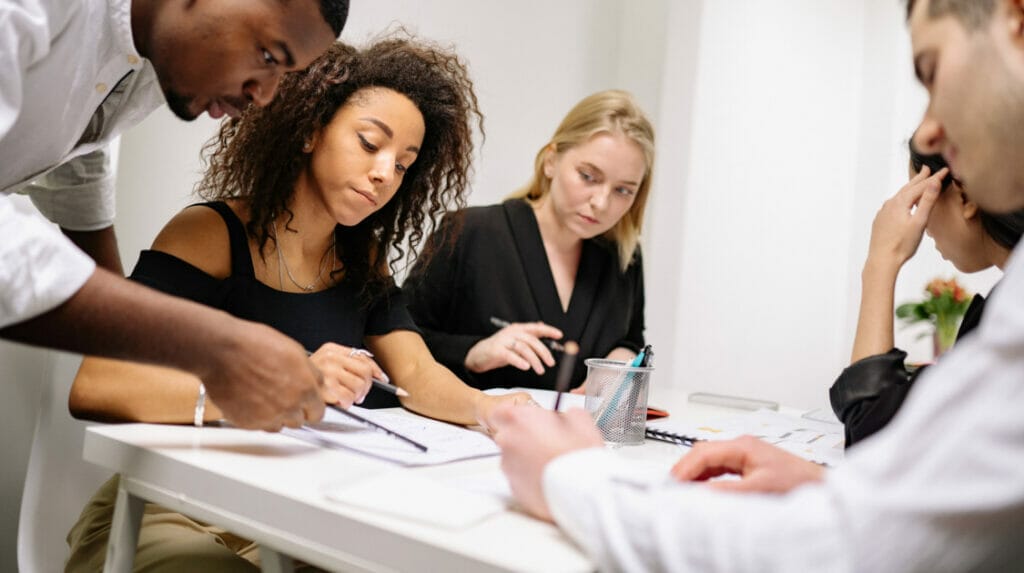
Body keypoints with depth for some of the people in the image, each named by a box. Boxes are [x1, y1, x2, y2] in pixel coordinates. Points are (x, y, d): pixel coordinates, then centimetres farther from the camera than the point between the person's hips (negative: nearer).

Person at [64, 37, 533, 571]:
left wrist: (485, 406, -25)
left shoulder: (363, 257, 6)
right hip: (173, 516, -5)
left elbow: (415, 373, -2)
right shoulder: (210, 233, -12)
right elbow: (93, 387, -24)